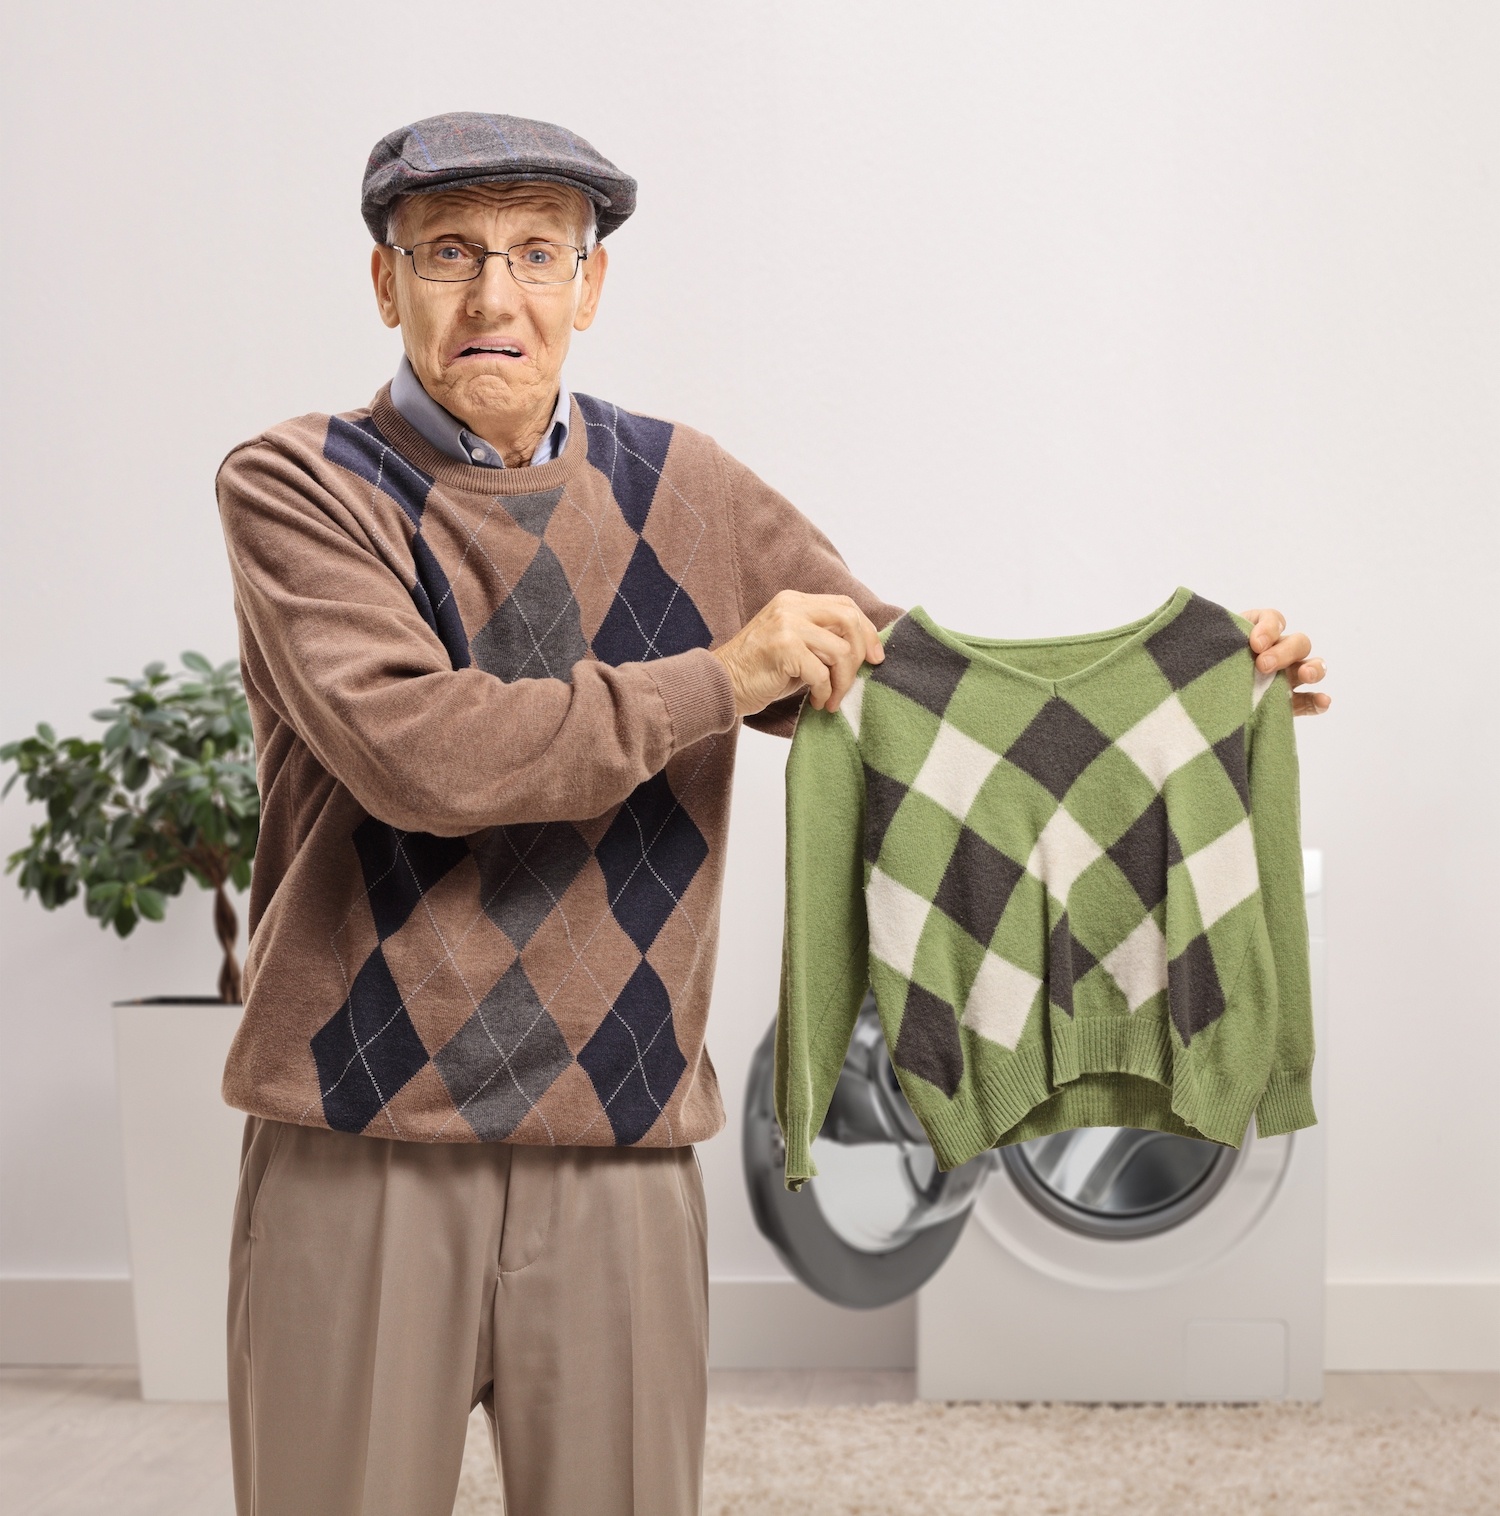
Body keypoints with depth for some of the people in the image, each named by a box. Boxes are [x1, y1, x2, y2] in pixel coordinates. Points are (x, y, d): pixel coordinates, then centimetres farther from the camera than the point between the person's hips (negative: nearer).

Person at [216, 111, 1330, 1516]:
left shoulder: (680, 493, 7)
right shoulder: (296, 486, -3)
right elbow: (414, 746, -19)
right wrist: (719, 680, -16)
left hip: (617, 1152, 3)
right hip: (356, 1149, -2)